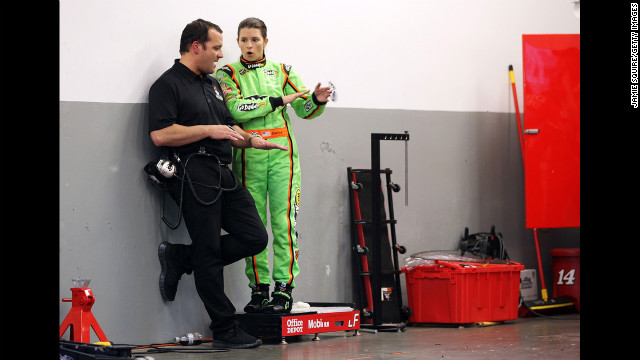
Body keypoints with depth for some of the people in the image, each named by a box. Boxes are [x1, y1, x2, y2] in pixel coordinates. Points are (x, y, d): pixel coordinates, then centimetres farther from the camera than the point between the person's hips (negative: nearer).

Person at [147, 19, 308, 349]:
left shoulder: (213, 85, 22)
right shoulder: (168, 84, -6)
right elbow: (160, 134, -17)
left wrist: (252, 141, 9)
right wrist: (209, 130, -13)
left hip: (223, 174, 9)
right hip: (194, 176, -9)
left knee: (255, 238, 2)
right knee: (208, 254, -3)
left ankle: (180, 258, 12)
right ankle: (225, 331, 4)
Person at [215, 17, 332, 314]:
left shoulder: (281, 72, 13)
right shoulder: (228, 74, 6)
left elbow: (305, 109, 10)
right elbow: (236, 109, -12)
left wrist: (317, 100, -12)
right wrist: (276, 101, -10)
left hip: (282, 154, 1)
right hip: (248, 156, -1)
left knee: (284, 222, -6)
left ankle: (284, 288, -4)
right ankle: (259, 287, 8)